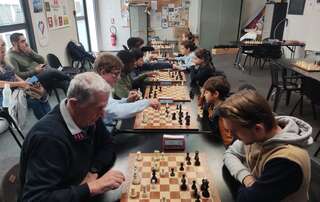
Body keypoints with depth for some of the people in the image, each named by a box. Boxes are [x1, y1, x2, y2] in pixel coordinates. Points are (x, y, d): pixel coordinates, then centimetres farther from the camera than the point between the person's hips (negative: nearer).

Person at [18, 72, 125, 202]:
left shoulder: (89, 118, -10)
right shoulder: (48, 137, -30)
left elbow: (107, 147, 0)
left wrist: (93, 172, -16)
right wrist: (92, 187, -34)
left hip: (80, 187, 7)